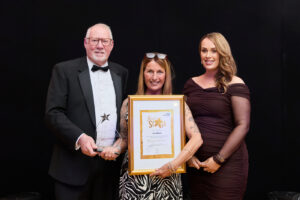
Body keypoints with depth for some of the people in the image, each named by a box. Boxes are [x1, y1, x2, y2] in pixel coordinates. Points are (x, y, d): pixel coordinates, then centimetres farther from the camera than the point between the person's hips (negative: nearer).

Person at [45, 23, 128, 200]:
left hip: (111, 161, 4)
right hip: (75, 164, -3)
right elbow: (53, 113, -7)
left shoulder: (121, 73, 10)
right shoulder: (64, 71, -1)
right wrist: (79, 138, -19)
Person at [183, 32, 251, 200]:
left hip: (228, 162, -4)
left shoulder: (234, 84, -5)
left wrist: (219, 159, -12)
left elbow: (243, 125, -10)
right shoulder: (191, 83, 9)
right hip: (196, 162, 4)